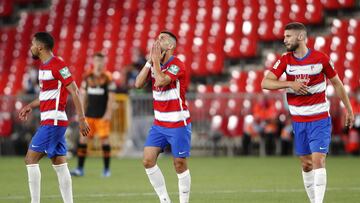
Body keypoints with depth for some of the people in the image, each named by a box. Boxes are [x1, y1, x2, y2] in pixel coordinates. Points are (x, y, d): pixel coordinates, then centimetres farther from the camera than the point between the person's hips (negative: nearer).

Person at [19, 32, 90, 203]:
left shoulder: (57, 65, -14)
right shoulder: (44, 66, 15)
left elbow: (74, 92, -16)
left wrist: (81, 119, -19)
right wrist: (31, 106, 20)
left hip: (53, 122, -10)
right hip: (49, 121, 10)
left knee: (31, 159, -9)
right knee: (59, 164, 8)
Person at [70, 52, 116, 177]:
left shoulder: (107, 78, -3)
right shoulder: (88, 77, 9)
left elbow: (111, 97, -4)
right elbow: (84, 96, 14)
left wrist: (108, 113, -11)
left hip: (102, 115, -4)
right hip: (89, 114, 4)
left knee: (104, 139, -3)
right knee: (82, 139, -2)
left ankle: (107, 169, 7)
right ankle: (80, 169, 3)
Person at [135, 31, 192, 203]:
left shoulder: (177, 65, -14)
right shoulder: (155, 64, 8)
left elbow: (160, 81, -28)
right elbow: (138, 84, -1)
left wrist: (156, 61, -15)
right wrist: (150, 61, -5)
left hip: (178, 125, -7)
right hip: (159, 124, 7)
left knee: (180, 165, -1)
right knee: (148, 161, -4)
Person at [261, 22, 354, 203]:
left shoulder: (321, 59, -7)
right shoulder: (285, 60, -2)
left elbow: (337, 83, 6)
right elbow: (265, 83, -11)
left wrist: (349, 109, 9)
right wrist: (290, 84, -25)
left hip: (320, 119, -3)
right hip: (298, 120, 3)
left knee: (318, 160, -15)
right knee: (306, 164, 8)